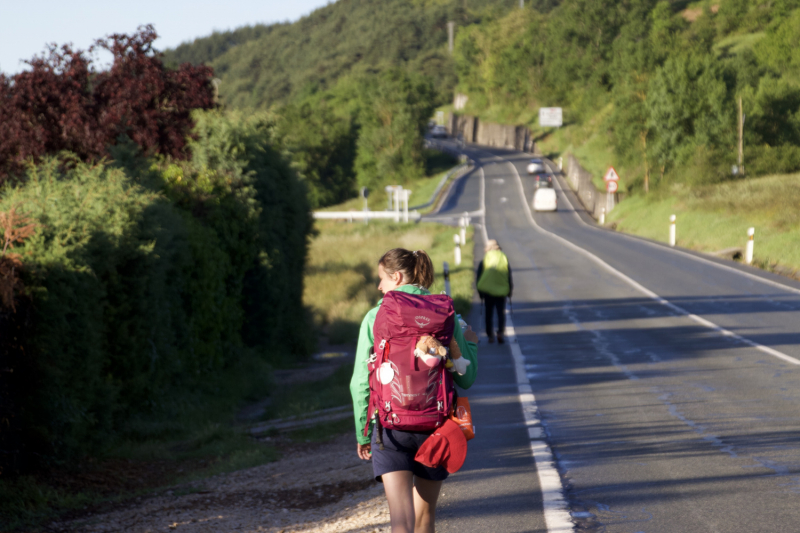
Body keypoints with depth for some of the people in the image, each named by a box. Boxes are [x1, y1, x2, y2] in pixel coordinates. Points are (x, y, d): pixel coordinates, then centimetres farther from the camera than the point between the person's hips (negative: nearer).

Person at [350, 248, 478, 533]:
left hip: (390, 425, -2)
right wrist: (470, 344, 21)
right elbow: (465, 378, 1)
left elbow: (360, 383, -3)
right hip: (434, 424, 2)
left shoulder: (375, 318, -5)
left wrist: (362, 434, 9)